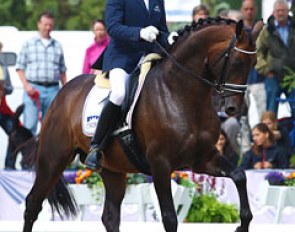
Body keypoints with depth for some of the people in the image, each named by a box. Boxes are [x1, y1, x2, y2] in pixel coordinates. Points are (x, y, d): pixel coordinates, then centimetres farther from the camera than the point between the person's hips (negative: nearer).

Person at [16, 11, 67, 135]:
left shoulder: (57, 46, 16)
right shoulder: (29, 44, 9)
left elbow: (62, 71, 18)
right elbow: (20, 67, 7)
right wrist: (26, 85, -7)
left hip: (52, 89, 3)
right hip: (33, 89, -3)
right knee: (30, 125, -11)